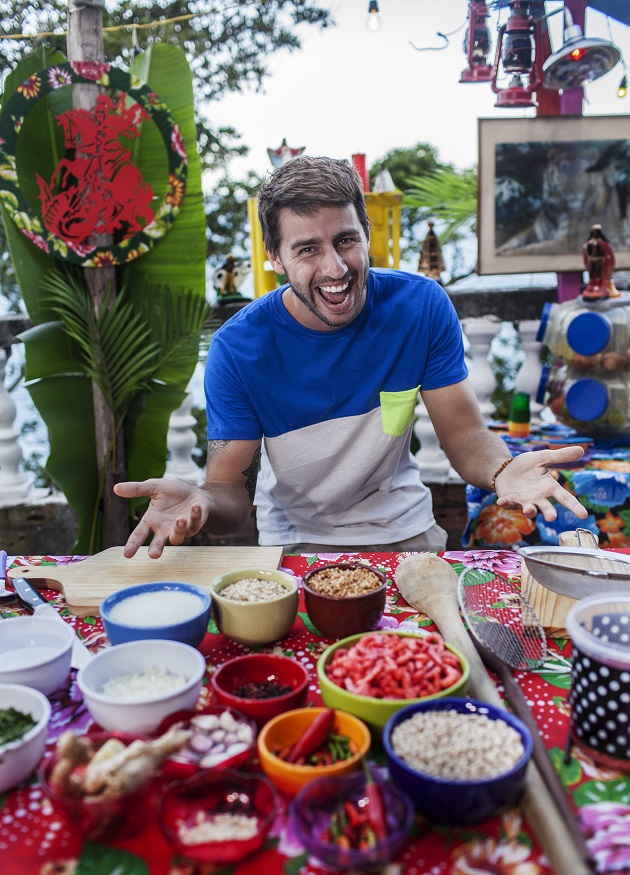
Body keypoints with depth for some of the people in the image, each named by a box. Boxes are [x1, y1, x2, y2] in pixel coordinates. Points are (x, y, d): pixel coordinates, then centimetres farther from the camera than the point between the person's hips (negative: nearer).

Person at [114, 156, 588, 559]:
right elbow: (232, 491, -15)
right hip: (296, 540, -1)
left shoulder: (421, 305, -13)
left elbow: (466, 435, -10)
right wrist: (201, 502, -40)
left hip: (405, 529, 1)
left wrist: (503, 471, -34)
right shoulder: (238, 348, -18)